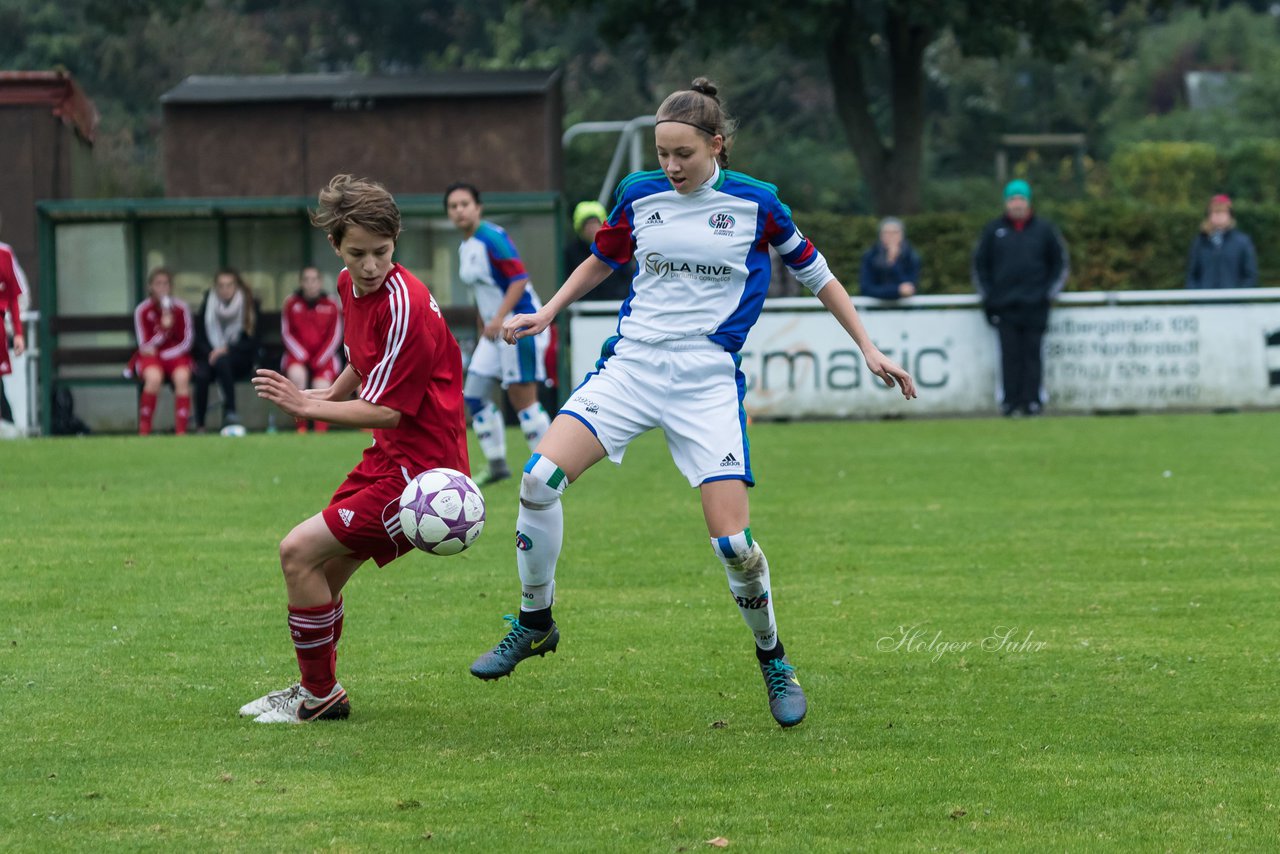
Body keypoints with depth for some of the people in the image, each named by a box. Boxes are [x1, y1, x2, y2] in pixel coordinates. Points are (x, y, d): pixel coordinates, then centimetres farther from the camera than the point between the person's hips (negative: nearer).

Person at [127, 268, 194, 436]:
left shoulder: (181, 308, -4)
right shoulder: (142, 310, -7)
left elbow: (186, 342, -1)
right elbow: (145, 345, -8)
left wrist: (164, 353, -14)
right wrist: (164, 328, -24)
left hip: (175, 354, 1)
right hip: (151, 357, -1)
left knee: (182, 377, -32)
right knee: (154, 378, -35)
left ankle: (181, 430, -27)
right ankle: (144, 430, -24)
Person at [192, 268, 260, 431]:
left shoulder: (250, 305, -4)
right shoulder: (208, 304, 2)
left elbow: (251, 342, -7)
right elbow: (200, 339, 5)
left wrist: (227, 349, -22)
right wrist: (211, 352, -16)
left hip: (241, 359, -2)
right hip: (211, 354, 2)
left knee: (222, 361, -37)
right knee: (202, 374, -32)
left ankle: (230, 411, -38)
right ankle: (199, 425, -26)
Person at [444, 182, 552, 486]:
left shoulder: (493, 238, -14)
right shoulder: (465, 248, 14)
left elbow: (519, 279, -20)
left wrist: (499, 319, -26)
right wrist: (483, 330, 23)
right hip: (495, 331, 10)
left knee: (523, 400, -9)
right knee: (475, 395, 5)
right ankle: (497, 465, 12)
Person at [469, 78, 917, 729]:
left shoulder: (756, 203, -2)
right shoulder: (639, 194, 4)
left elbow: (813, 273, 11)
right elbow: (602, 260, 24)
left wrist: (868, 349, 10)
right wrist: (546, 314, 14)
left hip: (707, 382, -2)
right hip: (630, 365, 2)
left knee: (732, 540, -13)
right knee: (540, 477, -18)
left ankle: (772, 658, 15)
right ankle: (534, 623, 3)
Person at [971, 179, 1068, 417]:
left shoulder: (1044, 230, 8)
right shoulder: (993, 230, 9)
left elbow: (1061, 263, 13)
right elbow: (980, 264, 16)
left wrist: (1048, 292, 3)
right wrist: (988, 297, 7)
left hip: (1035, 306, -1)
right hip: (1004, 306, 1)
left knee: (1032, 352, -4)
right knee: (1010, 355, -3)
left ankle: (1032, 400, -3)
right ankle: (1010, 400, -2)